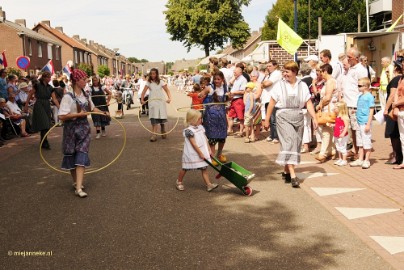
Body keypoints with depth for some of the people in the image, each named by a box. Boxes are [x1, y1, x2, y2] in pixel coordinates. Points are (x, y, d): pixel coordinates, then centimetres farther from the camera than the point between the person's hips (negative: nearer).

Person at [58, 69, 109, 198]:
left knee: (81, 157, -5)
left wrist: (104, 113, 7)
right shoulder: (68, 97, -18)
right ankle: (76, 181, 32)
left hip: (84, 128, 5)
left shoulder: (85, 95, 4)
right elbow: (62, 116, -23)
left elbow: (92, 108, 20)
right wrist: (79, 114, -22)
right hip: (72, 129, -4)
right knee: (72, 157, 11)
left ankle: (79, 187, -8)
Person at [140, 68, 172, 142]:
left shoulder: (161, 82, 2)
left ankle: (163, 132, 24)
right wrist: (142, 99, -15)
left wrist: (169, 98, -19)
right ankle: (154, 134, -10)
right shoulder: (148, 82, 4)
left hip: (160, 101, 0)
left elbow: (167, 91, -2)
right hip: (152, 102, 0)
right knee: (154, 119, -8)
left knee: (161, 117, 1)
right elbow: (144, 92, 0)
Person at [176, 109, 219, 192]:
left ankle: (209, 184, 0)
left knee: (204, 168, 2)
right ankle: (179, 182, 29)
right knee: (185, 169, 10)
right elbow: (193, 144, -20)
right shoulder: (189, 131, -20)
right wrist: (200, 153, -18)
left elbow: (205, 139, 9)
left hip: (202, 152, 7)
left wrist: (208, 150, 7)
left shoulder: (201, 127, 4)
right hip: (191, 153, -7)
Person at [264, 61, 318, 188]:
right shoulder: (279, 85, 1)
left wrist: (314, 118, -6)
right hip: (283, 117, -3)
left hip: (298, 117, 4)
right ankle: (292, 175, -21)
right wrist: (267, 120, 4)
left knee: (296, 145, 7)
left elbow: (308, 103, 5)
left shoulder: (302, 86, 7)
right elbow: (272, 103, 3)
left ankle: (286, 171, 23)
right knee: (289, 142, -15)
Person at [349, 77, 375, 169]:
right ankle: (360, 160, 22)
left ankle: (366, 161, 8)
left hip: (365, 123, -8)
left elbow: (371, 111, -12)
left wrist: (368, 124, -15)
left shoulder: (369, 96, -11)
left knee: (367, 143, 0)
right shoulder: (360, 96, 12)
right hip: (359, 123, 8)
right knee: (360, 143, 14)